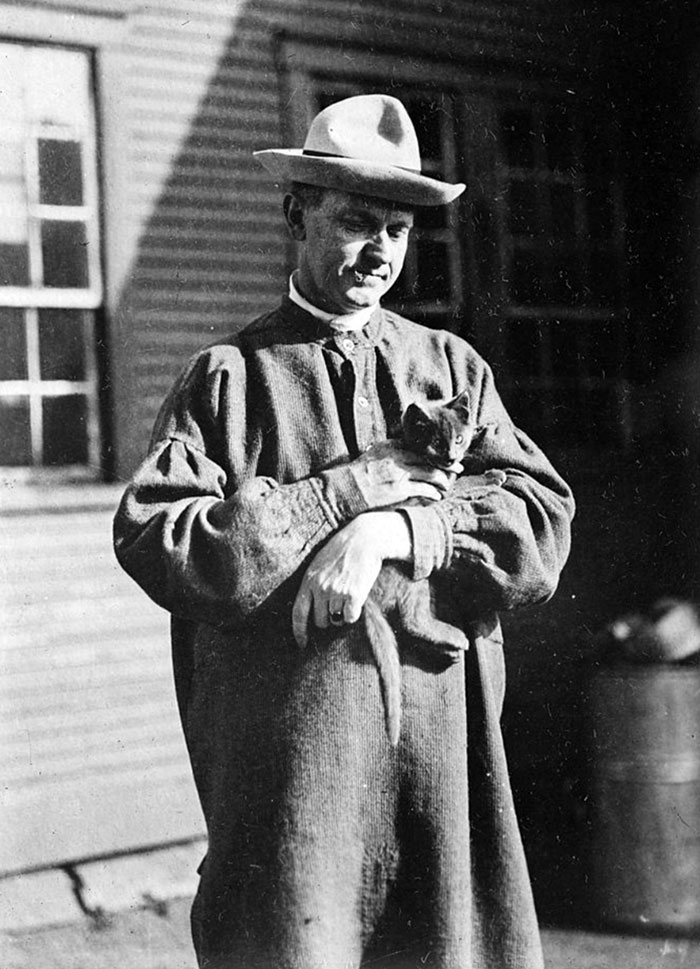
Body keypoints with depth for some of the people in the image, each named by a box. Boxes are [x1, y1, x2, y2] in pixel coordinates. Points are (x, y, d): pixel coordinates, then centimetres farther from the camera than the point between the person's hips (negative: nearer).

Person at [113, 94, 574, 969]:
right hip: (282, 763, -2)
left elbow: (543, 528, 1)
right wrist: (347, 492, -10)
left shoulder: (452, 367, 13)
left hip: (444, 759, 3)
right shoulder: (227, 376, 5)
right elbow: (152, 541, -8)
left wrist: (392, 530, -14)